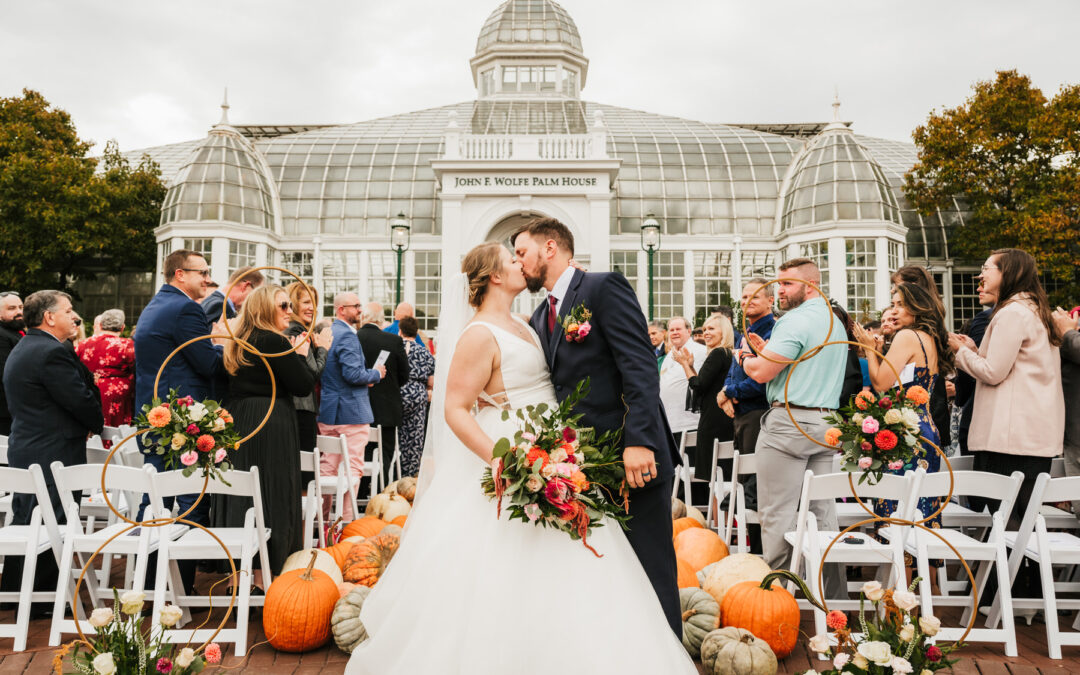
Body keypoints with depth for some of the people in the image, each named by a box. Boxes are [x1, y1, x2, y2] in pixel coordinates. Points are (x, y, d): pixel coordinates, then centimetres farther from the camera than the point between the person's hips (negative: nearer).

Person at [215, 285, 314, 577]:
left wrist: (293, 355, 17)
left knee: (241, 492, 13)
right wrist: (301, 354, 5)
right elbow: (303, 385, -12)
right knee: (271, 495, -1)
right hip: (270, 427, -8)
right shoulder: (274, 342, -14)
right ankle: (262, 573, 5)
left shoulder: (238, 342, 13)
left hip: (236, 423, 9)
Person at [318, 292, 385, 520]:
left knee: (327, 465, 15)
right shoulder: (347, 335, -16)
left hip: (327, 410, 9)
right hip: (351, 411, -9)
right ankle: (347, 518, 0)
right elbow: (353, 373, -24)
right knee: (353, 467, -2)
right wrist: (376, 373, -6)